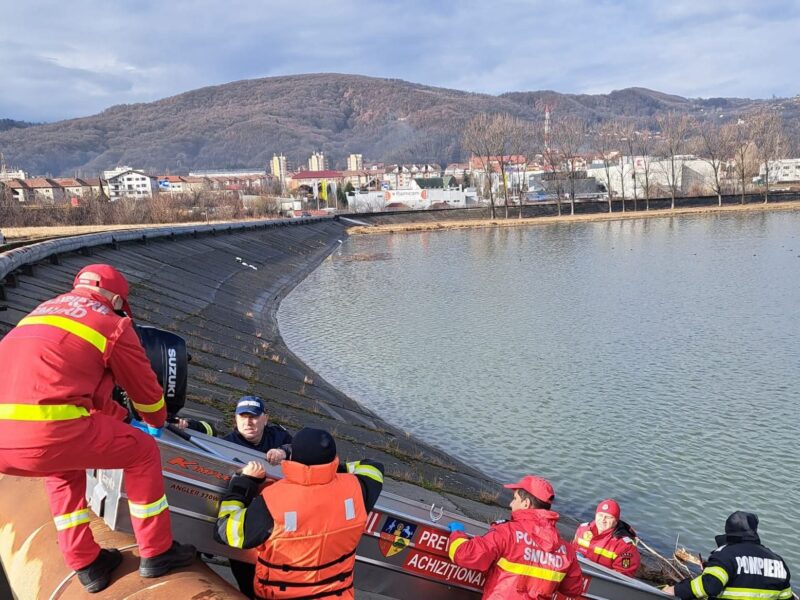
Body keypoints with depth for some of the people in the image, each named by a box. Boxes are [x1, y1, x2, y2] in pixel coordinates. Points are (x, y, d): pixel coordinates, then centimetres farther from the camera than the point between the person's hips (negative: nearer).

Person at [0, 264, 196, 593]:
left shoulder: (45, 310, 29)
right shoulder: (113, 323, 10)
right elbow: (146, 389, 21)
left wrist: (122, 419, 50)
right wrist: (156, 423, 44)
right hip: (48, 434, -7)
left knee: (65, 465, 36)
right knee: (142, 450, 17)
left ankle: (86, 564, 37)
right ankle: (157, 552, 27)